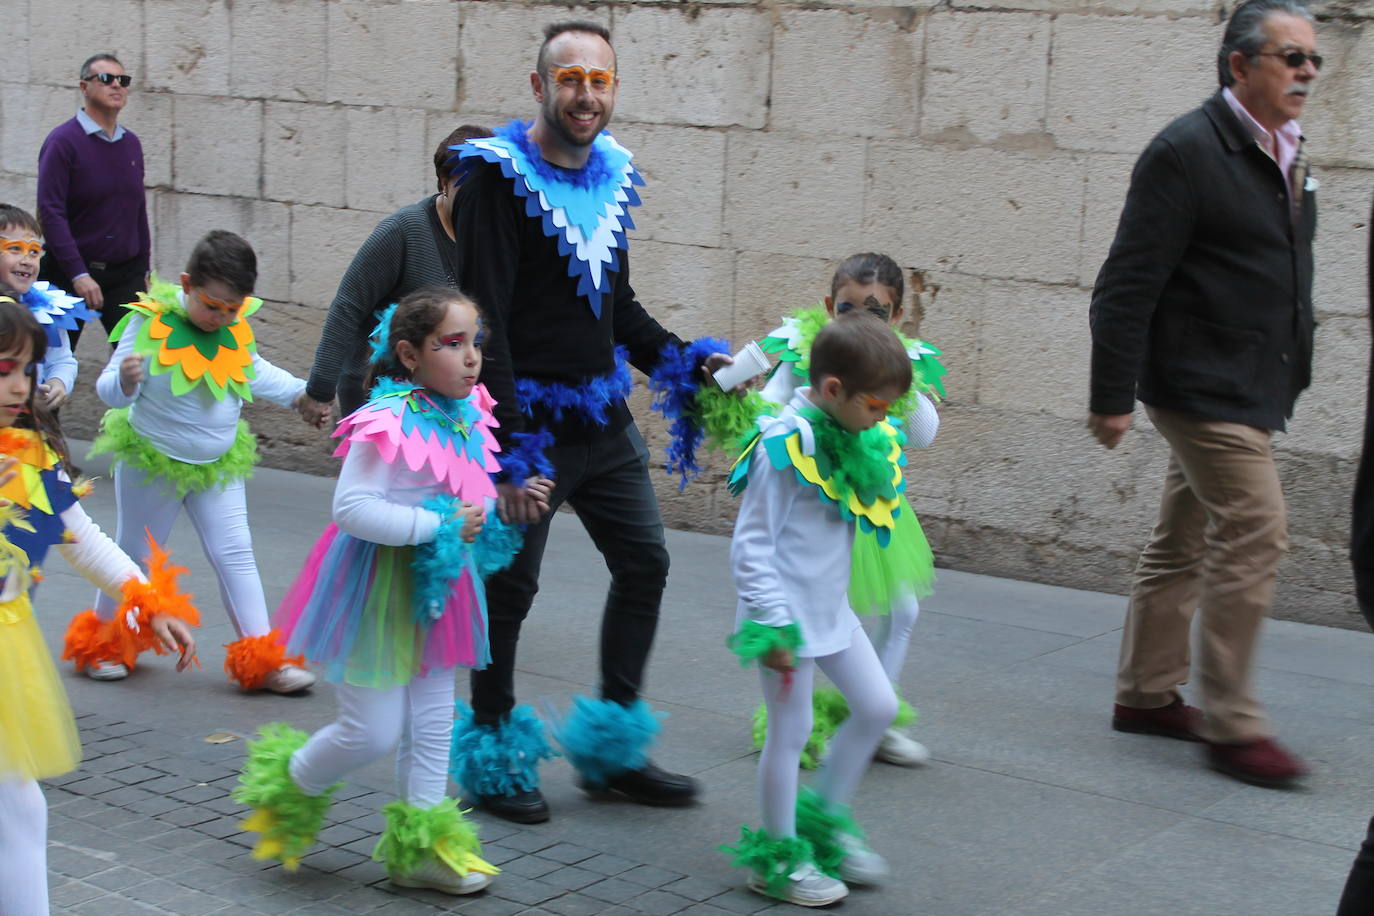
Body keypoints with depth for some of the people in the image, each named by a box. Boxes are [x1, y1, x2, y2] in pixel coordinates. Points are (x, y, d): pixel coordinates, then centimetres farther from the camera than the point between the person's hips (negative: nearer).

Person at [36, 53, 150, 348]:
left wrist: (144, 269, 14)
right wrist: (79, 274, -21)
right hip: (71, 274, -4)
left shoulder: (131, 143, 10)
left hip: (125, 274, 5)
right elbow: (50, 212, -15)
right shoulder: (63, 141, -9)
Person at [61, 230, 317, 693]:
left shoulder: (237, 326, -5)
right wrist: (125, 380, -40)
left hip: (218, 464, 3)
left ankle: (262, 657, 2)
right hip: (152, 463, -3)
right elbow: (110, 392, -18)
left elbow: (256, 372, 16)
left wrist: (300, 391, 4)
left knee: (235, 554, 0)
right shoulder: (149, 323, -20)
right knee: (135, 553, 12)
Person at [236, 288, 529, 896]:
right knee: (373, 731, -2)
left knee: (432, 722, 14)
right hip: (379, 588, -8)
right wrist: (440, 525, -27)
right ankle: (290, 784, 26)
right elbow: (352, 508, -30)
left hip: (435, 589, 8)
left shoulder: (465, 417, 3)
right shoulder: (390, 424, -24)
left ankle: (420, 845, 27)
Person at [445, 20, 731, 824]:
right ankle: (494, 758, 20)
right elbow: (486, 319, -20)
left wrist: (684, 360, 4)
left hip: (604, 418, 7)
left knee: (645, 562, 10)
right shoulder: (500, 176, -15)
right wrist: (510, 450, -24)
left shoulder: (613, 174, 7)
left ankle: (613, 747, 24)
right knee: (510, 588, 3)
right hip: (530, 418, -7)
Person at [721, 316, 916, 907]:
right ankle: (778, 857, 17)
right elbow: (752, 544, -20)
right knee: (792, 731, 2)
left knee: (877, 707, 12)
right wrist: (771, 624, -20)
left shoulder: (852, 438, 3)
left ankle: (826, 821, 27)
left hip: (831, 608, 8)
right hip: (789, 614, -8)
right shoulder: (785, 448, -22)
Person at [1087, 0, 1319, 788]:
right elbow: (1128, 285, -16)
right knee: (1257, 532, -12)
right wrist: (1113, 397, -17)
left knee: (1187, 540, 15)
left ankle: (1147, 695, 25)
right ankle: (1231, 724, -3)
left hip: (1256, 391, 9)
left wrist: (1287, 380, 18)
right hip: (1206, 388, -9)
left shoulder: (1284, 153, 11)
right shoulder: (1187, 153, -15)